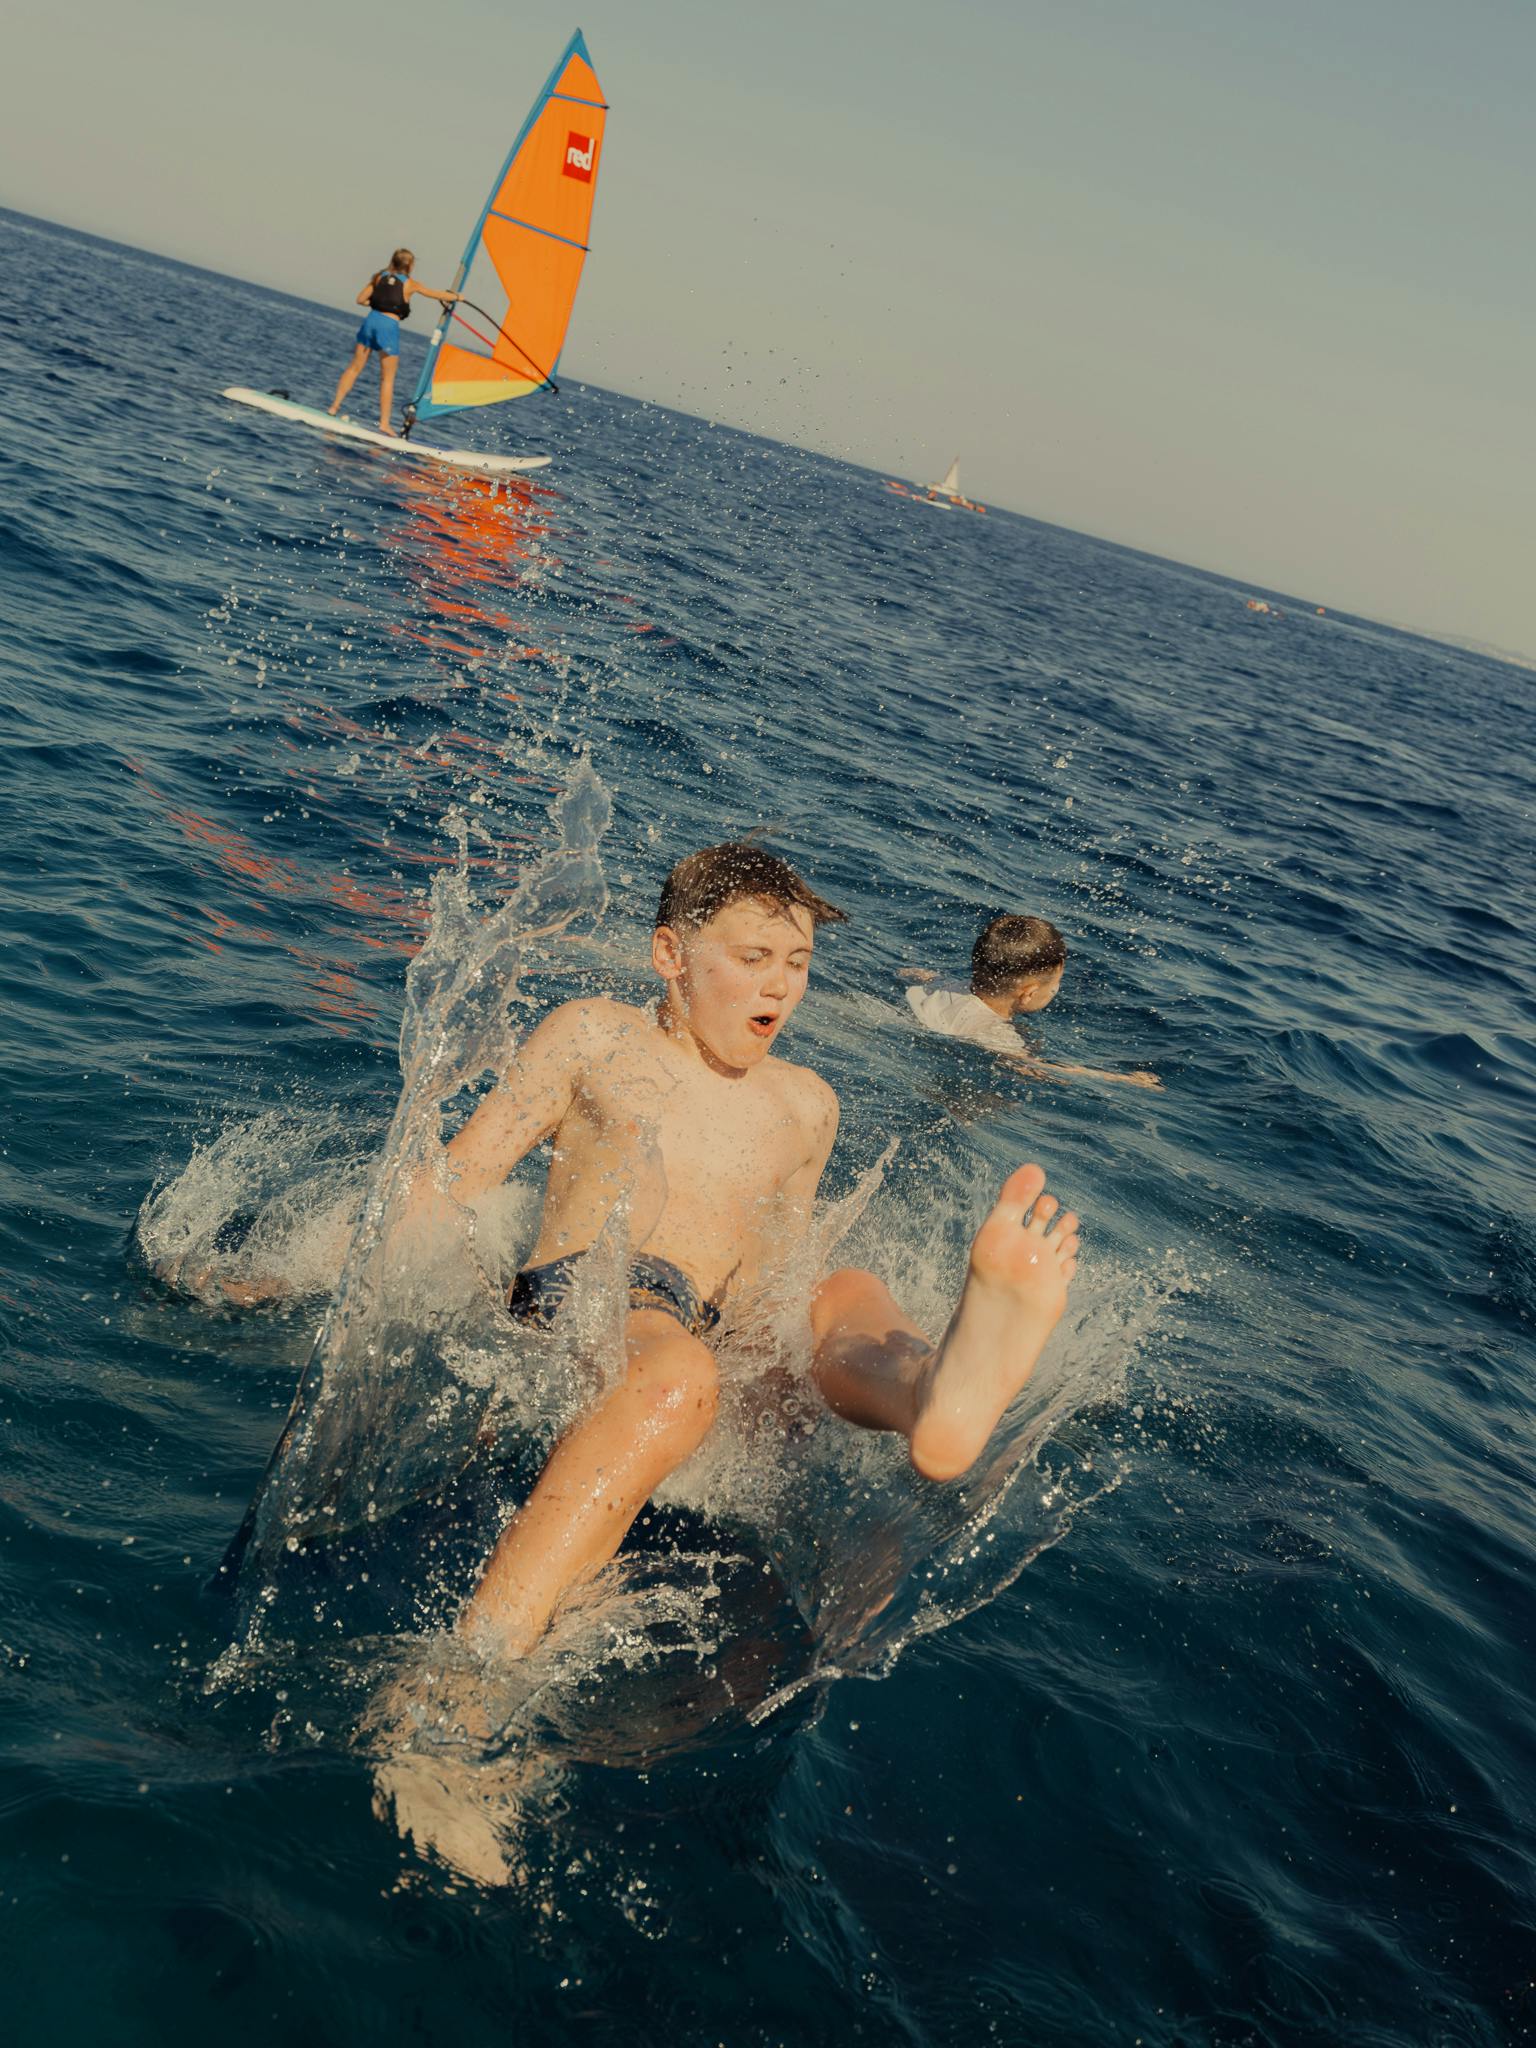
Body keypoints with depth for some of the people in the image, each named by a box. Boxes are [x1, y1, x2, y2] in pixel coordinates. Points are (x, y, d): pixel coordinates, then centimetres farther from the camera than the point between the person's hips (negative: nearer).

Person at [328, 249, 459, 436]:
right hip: (389, 327, -4)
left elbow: (360, 299, 8)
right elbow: (439, 295, 11)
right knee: (387, 378, 4)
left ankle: (334, 406, 15)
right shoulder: (410, 284, 2)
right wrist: (456, 296, 29)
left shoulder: (378, 276, 9)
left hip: (371, 320, 4)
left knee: (355, 367, 14)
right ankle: (384, 423, 3)